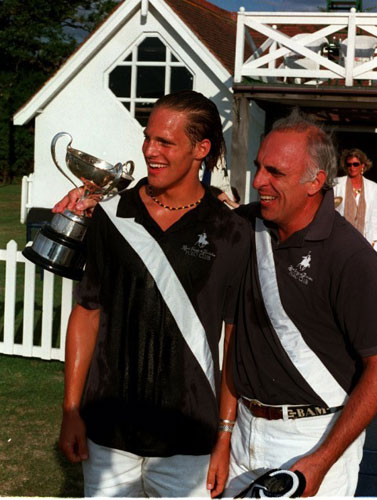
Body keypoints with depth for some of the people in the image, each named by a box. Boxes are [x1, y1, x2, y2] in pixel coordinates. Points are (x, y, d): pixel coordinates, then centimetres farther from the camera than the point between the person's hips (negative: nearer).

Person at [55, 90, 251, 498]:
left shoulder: (230, 234, -5)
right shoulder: (110, 216, 2)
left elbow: (237, 344, -3)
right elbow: (87, 313, 6)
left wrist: (227, 437, -5)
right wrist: (71, 411, 2)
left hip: (187, 442, -2)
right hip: (106, 432, 2)